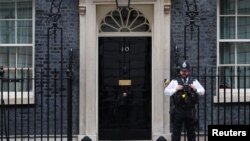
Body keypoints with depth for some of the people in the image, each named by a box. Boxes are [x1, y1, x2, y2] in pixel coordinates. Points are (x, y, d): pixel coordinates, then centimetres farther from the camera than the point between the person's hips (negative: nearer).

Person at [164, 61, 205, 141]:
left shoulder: (194, 81, 11)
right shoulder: (175, 81, 4)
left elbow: (202, 91, 13)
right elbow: (166, 91, 1)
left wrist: (195, 89, -6)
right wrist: (175, 89, -13)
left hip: (190, 111, 2)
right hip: (178, 110, -2)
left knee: (191, 133, 11)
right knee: (176, 132, 0)